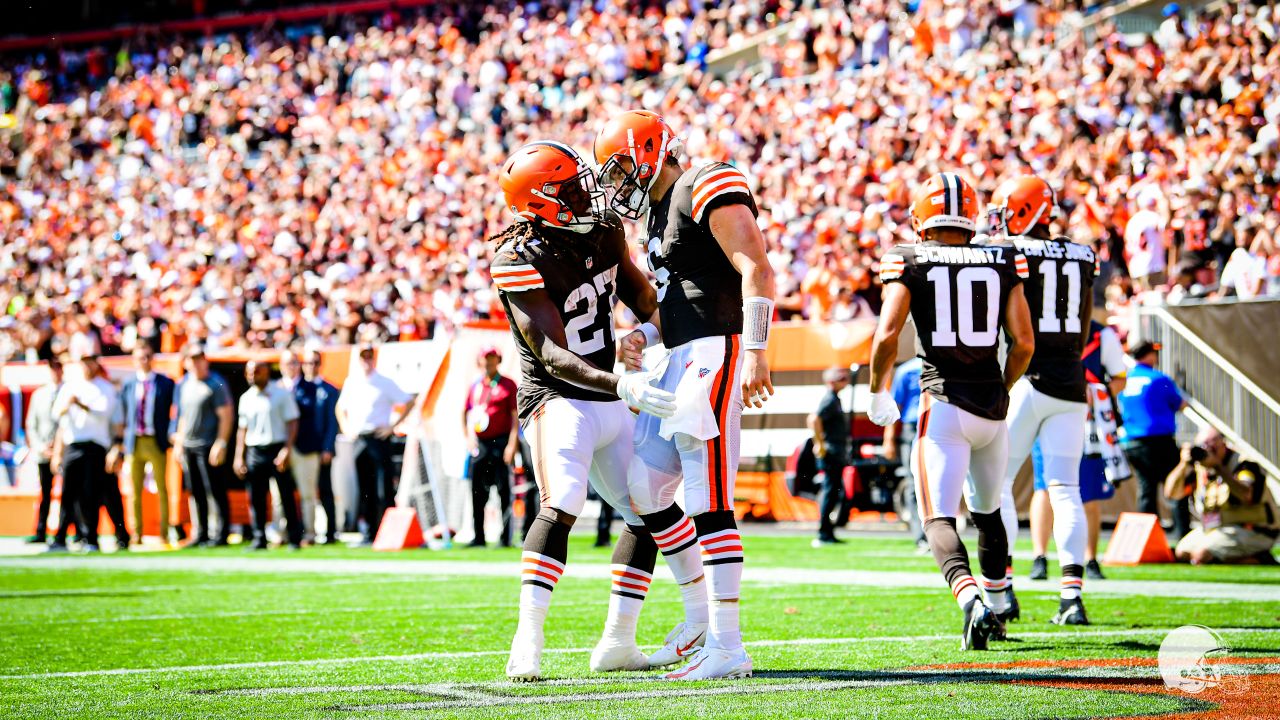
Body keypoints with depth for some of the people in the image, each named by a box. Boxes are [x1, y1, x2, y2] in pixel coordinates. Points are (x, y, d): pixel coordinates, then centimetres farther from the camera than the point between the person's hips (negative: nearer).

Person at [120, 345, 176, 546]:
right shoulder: (127, 385, 7)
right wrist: (121, 442, 4)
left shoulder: (165, 384, 1)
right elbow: (122, 415, 9)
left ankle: (164, 533, 5)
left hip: (157, 443, -2)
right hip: (134, 443, 2)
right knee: (135, 491, 6)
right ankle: (137, 533, 11)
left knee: (162, 489, 1)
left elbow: (174, 412, 3)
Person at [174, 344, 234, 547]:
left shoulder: (216, 384, -8)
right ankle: (201, 534, 15)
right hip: (188, 446, 7)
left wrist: (221, 443, -17)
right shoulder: (184, 384, 13)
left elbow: (226, 415, -11)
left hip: (208, 446, -7)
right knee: (196, 492, 9)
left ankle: (222, 535, -4)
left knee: (216, 491, -6)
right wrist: (179, 442, 18)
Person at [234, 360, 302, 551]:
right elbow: (242, 428, 16)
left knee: (287, 496, -3)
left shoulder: (282, 394, 0)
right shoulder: (246, 398, 13)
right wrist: (239, 456, 9)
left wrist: (287, 449, -15)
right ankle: (259, 539, 10)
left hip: (277, 449, -4)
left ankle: (295, 539, 0)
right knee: (256, 499, 4)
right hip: (254, 452, 4)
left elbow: (292, 423, -4)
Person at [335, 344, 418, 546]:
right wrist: (346, 428, 13)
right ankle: (369, 534, 11)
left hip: (379, 438, -5)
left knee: (384, 489, -9)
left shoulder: (385, 383, -3)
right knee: (365, 490, 7)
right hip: (359, 439, 5)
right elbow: (341, 408, 27)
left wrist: (393, 425, -8)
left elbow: (409, 402, -3)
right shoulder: (351, 382, 12)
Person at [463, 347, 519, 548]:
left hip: (501, 442, -5)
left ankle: (505, 537, -6)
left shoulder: (508, 385, 1)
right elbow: (466, 414, 23)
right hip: (479, 444, 5)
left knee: (503, 490, -6)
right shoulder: (475, 387, 16)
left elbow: (515, 416, -5)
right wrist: (468, 437, 9)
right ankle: (478, 537, 9)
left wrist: (512, 444, -13)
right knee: (477, 492, 5)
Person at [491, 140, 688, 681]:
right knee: (561, 508, -27)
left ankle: (618, 642, 16)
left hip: (609, 403, 8)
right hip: (558, 400, -8)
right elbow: (554, 357, -26)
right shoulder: (520, 262, -20)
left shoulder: (604, 232, 1)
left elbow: (639, 296, 20)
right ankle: (527, 645, -28)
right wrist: (622, 386, -37)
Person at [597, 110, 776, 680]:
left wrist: (754, 351, -26)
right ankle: (703, 614, 24)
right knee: (646, 489, 14)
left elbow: (756, 268, -18)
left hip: (715, 350, -11)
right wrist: (646, 335, 8)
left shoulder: (709, 189, -9)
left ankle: (728, 649, -12)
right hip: (679, 357, 11)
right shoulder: (658, 211, 21)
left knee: (710, 504, -12)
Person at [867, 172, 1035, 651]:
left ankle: (971, 601, -29)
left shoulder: (910, 264, -1)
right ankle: (996, 607, 32)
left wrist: (878, 393, 6)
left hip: (943, 404, -4)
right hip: (991, 405, 4)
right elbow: (1024, 343, 4)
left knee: (939, 520, -5)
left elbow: (887, 336, -10)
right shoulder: (1003, 263, 8)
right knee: (987, 512, 24)